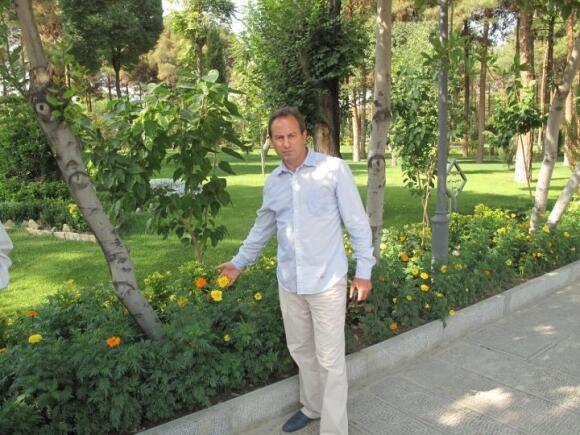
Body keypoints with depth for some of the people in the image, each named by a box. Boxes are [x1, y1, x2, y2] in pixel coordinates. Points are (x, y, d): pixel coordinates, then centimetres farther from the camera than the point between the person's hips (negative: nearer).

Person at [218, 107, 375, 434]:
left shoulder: (334, 169, -9)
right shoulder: (272, 182, 6)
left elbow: (357, 223, -6)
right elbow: (262, 228, 20)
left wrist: (364, 271, -7)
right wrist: (239, 262, 24)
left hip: (327, 282, -5)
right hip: (289, 283, 6)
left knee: (330, 359, 4)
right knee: (300, 350, 20)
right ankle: (312, 407, 42)